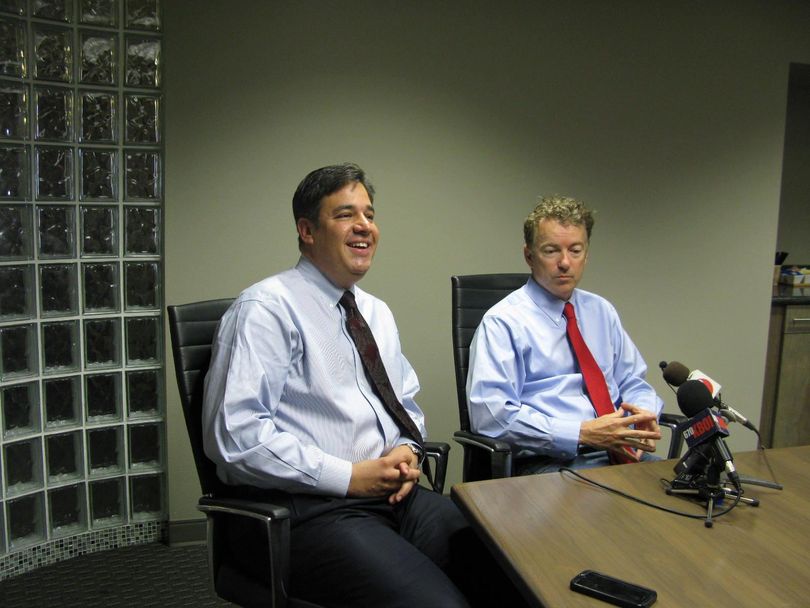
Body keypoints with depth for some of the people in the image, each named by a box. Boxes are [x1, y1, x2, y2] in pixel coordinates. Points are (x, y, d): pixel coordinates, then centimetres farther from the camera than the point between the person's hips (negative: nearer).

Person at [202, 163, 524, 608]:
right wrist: (348, 477, -17)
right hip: (306, 509, -6)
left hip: (391, 493, 7)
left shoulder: (378, 313, 16)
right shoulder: (267, 308, -9)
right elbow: (235, 434, -18)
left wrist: (407, 450, 3)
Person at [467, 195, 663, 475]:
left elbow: (632, 381, 22)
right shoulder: (502, 322, -4)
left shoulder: (602, 311, 18)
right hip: (550, 462, -7)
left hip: (621, 452, 7)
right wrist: (582, 433, -19)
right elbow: (491, 415, -13)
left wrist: (644, 414, -2)